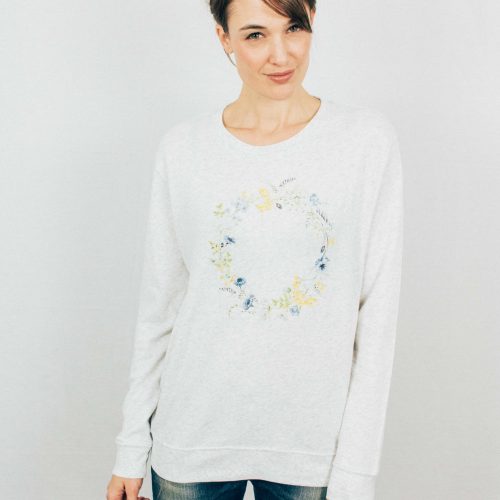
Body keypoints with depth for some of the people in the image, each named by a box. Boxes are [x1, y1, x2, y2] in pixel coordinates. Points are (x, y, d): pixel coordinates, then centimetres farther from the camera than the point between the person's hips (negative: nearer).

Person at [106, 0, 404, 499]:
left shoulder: (369, 139, -7)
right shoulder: (183, 147, -3)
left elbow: (378, 313, -7)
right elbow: (157, 308, 2)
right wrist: (132, 449, 4)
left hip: (313, 446, -1)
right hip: (193, 439, 1)